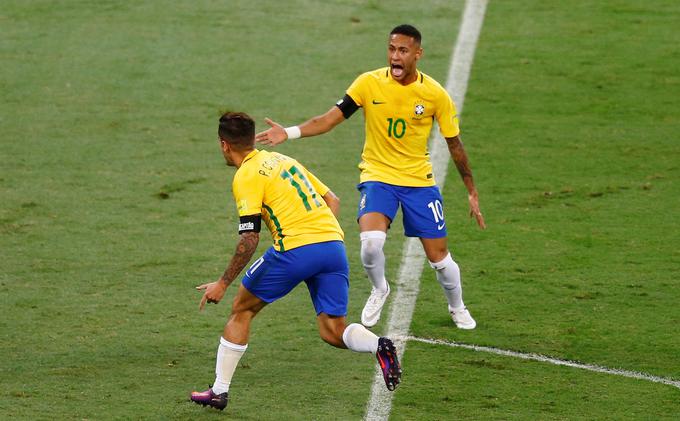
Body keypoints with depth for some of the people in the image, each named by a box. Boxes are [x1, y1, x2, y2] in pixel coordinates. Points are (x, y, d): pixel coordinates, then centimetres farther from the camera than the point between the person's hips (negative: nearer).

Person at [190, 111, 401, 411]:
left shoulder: (246, 176, -1)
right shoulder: (282, 160, 23)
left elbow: (249, 239, -10)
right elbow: (332, 200, 24)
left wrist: (222, 284, -3)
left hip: (295, 250, -6)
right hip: (334, 244, 6)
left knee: (242, 309, 14)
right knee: (333, 332, 8)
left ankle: (219, 391, 16)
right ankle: (379, 346, -23)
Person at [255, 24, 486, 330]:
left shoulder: (435, 94, -9)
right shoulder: (369, 83, -10)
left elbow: (454, 144, 2)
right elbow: (329, 119, -12)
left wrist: (472, 192, 7)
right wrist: (289, 133, -27)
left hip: (419, 180, 1)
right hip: (377, 176, -1)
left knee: (438, 256, 2)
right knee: (371, 241, -27)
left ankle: (458, 308, 33)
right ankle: (379, 290, 6)